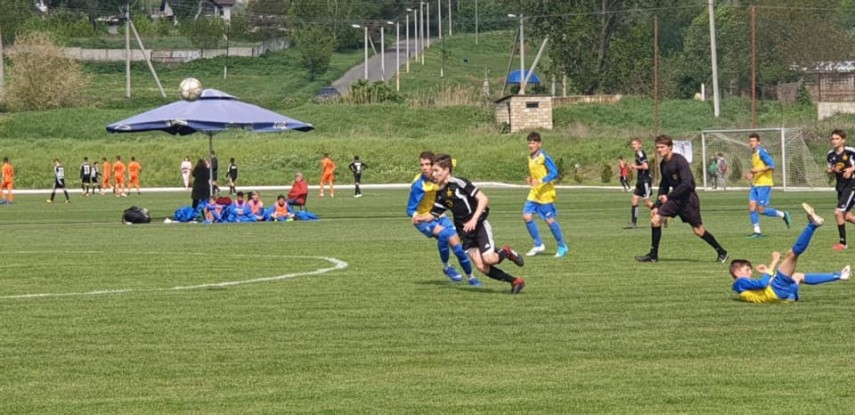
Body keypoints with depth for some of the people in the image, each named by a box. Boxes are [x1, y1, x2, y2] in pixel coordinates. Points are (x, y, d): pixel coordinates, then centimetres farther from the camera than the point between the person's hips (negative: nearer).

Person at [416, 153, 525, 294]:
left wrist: (474, 220, -27)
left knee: (488, 259, -22)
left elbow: (483, 199, -19)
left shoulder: (459, 183, -14)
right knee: (481, 266, -8)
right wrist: (422, 218, -9)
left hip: (479, 225, -6)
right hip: (464, 232, 6)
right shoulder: (440, 194, 6)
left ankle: (506, 252, 12)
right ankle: (515, 281, 5)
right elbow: (434, 214, 12)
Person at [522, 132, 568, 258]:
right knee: (527, 216, -3)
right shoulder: (530, 157, 10)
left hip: (545, 193, -8)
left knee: (549, 220, -3)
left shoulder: (544, 157, -14)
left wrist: (540, 181, -27)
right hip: (534, 193, 8)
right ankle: (538, 245, 8)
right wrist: (530, 179, 4)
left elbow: (554, 173, -18)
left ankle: (562, 246, 12)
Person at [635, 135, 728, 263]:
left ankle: (721, 252, 14)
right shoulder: (663, 164, 6)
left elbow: (687, 183, -26)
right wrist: (657, 205, 10)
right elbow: (664, 186, 17)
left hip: (688, 198, -7)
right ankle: (653, 255, 3)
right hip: (675, 198, 7)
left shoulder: (679, 161, -19)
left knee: (698, 230, -3)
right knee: (655, 220, -5)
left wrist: (668, 196, -24)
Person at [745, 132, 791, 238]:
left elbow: (771, 165, -19)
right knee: (751, 206, -3)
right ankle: (757, 231, 1)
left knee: (761, 210, -9)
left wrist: (757, 170, -22)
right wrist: (751, 174, 12)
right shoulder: (754, 153, 17)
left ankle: (783, 215, 10)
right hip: (755, 185, 9)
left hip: (764, 184, -9)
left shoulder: (761, 152, -12)